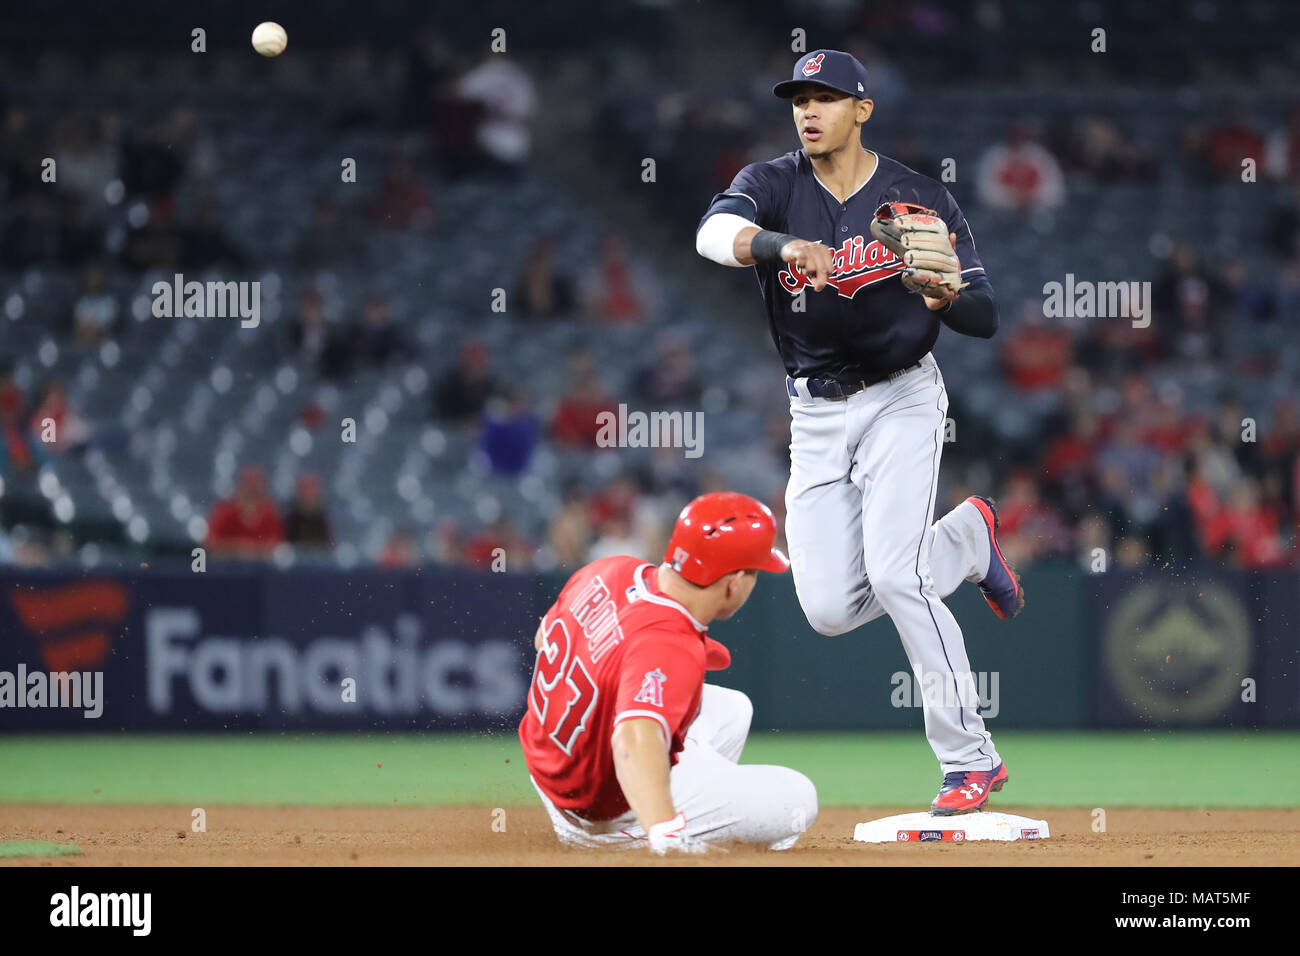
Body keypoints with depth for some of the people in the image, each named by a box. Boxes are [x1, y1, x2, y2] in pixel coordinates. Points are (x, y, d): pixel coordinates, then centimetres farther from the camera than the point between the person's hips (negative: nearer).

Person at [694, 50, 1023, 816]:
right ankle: (967, 536, 24)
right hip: (816, 413, 3)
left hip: (901, 400, -3)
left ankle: (971, 759, -12)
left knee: (894, 576, -21)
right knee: (831, 609, -3)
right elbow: (715, 233, -25)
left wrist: (946, 297, -31)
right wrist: (783, 246, -45)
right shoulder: (774, 185, -2)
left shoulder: (919, 199, -5)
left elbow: (987, 317, -7)